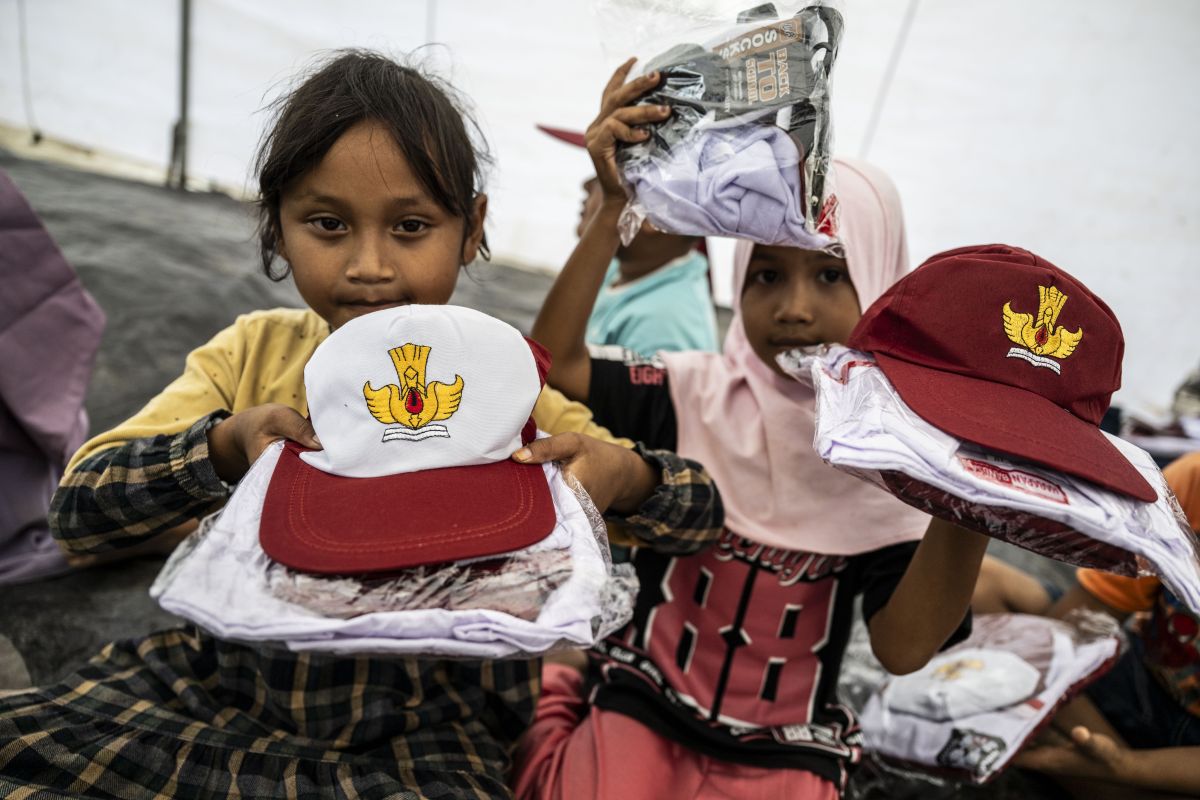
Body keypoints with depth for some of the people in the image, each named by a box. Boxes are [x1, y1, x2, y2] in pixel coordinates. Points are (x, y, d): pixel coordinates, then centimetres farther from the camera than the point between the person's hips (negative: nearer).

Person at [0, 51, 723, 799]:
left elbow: (701, 510, -7)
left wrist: (621, 475, -30)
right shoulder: (254, 352, -3)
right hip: (217, 681, 2)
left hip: (415, 734, 0)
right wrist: (226, 445, -26)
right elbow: (78, 506, -7)